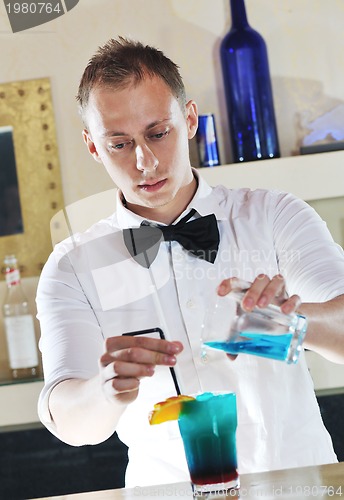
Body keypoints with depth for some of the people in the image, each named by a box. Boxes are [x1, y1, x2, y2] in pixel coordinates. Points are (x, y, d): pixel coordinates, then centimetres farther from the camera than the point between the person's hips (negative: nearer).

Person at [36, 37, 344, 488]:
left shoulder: (273, 218, 1)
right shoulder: (73, 268, 1)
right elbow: (70, 425, -9)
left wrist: (291, 316, -31)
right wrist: (111, 389, -29)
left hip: (301, 481, 0)